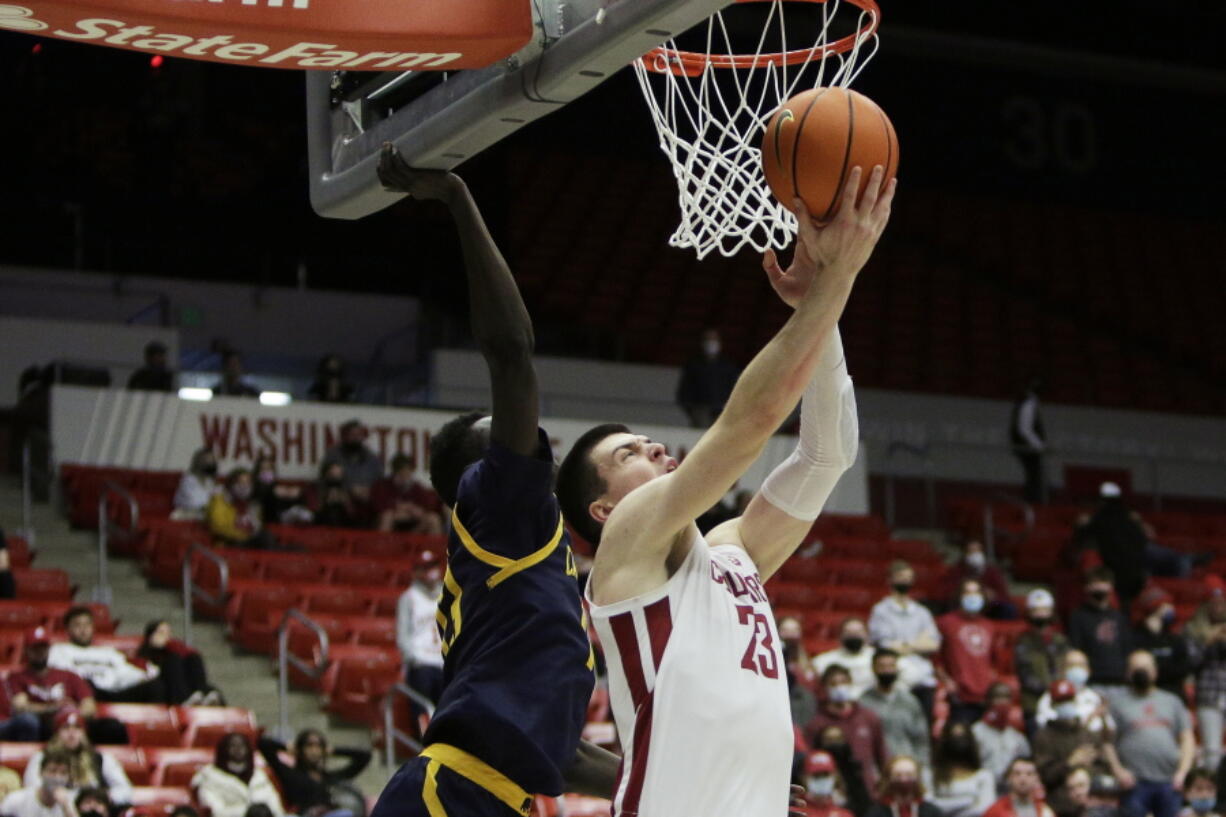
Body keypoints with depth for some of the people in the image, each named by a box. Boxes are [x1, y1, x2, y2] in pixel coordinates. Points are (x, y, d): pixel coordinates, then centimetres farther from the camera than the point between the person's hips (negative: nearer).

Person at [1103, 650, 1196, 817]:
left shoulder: (1172, 702, 21)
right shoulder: (1116, 702, 10)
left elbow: (1188, 740, 17)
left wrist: (1182, 772, 2)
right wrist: (1118, 770, -10)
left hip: (1169, 783, 3)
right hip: (1134, 783, -3)